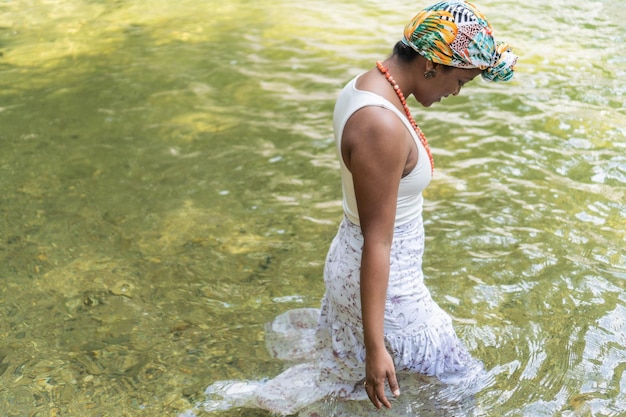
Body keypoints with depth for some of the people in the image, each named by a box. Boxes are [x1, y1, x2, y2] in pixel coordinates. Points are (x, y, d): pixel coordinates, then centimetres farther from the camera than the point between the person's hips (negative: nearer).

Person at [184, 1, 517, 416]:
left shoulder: (366, 86, -1)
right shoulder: (382, 128, -31)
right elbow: (376, 243, -28)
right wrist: (375, 346, -22)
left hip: (350, 259, 9)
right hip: (382, 282, -9)